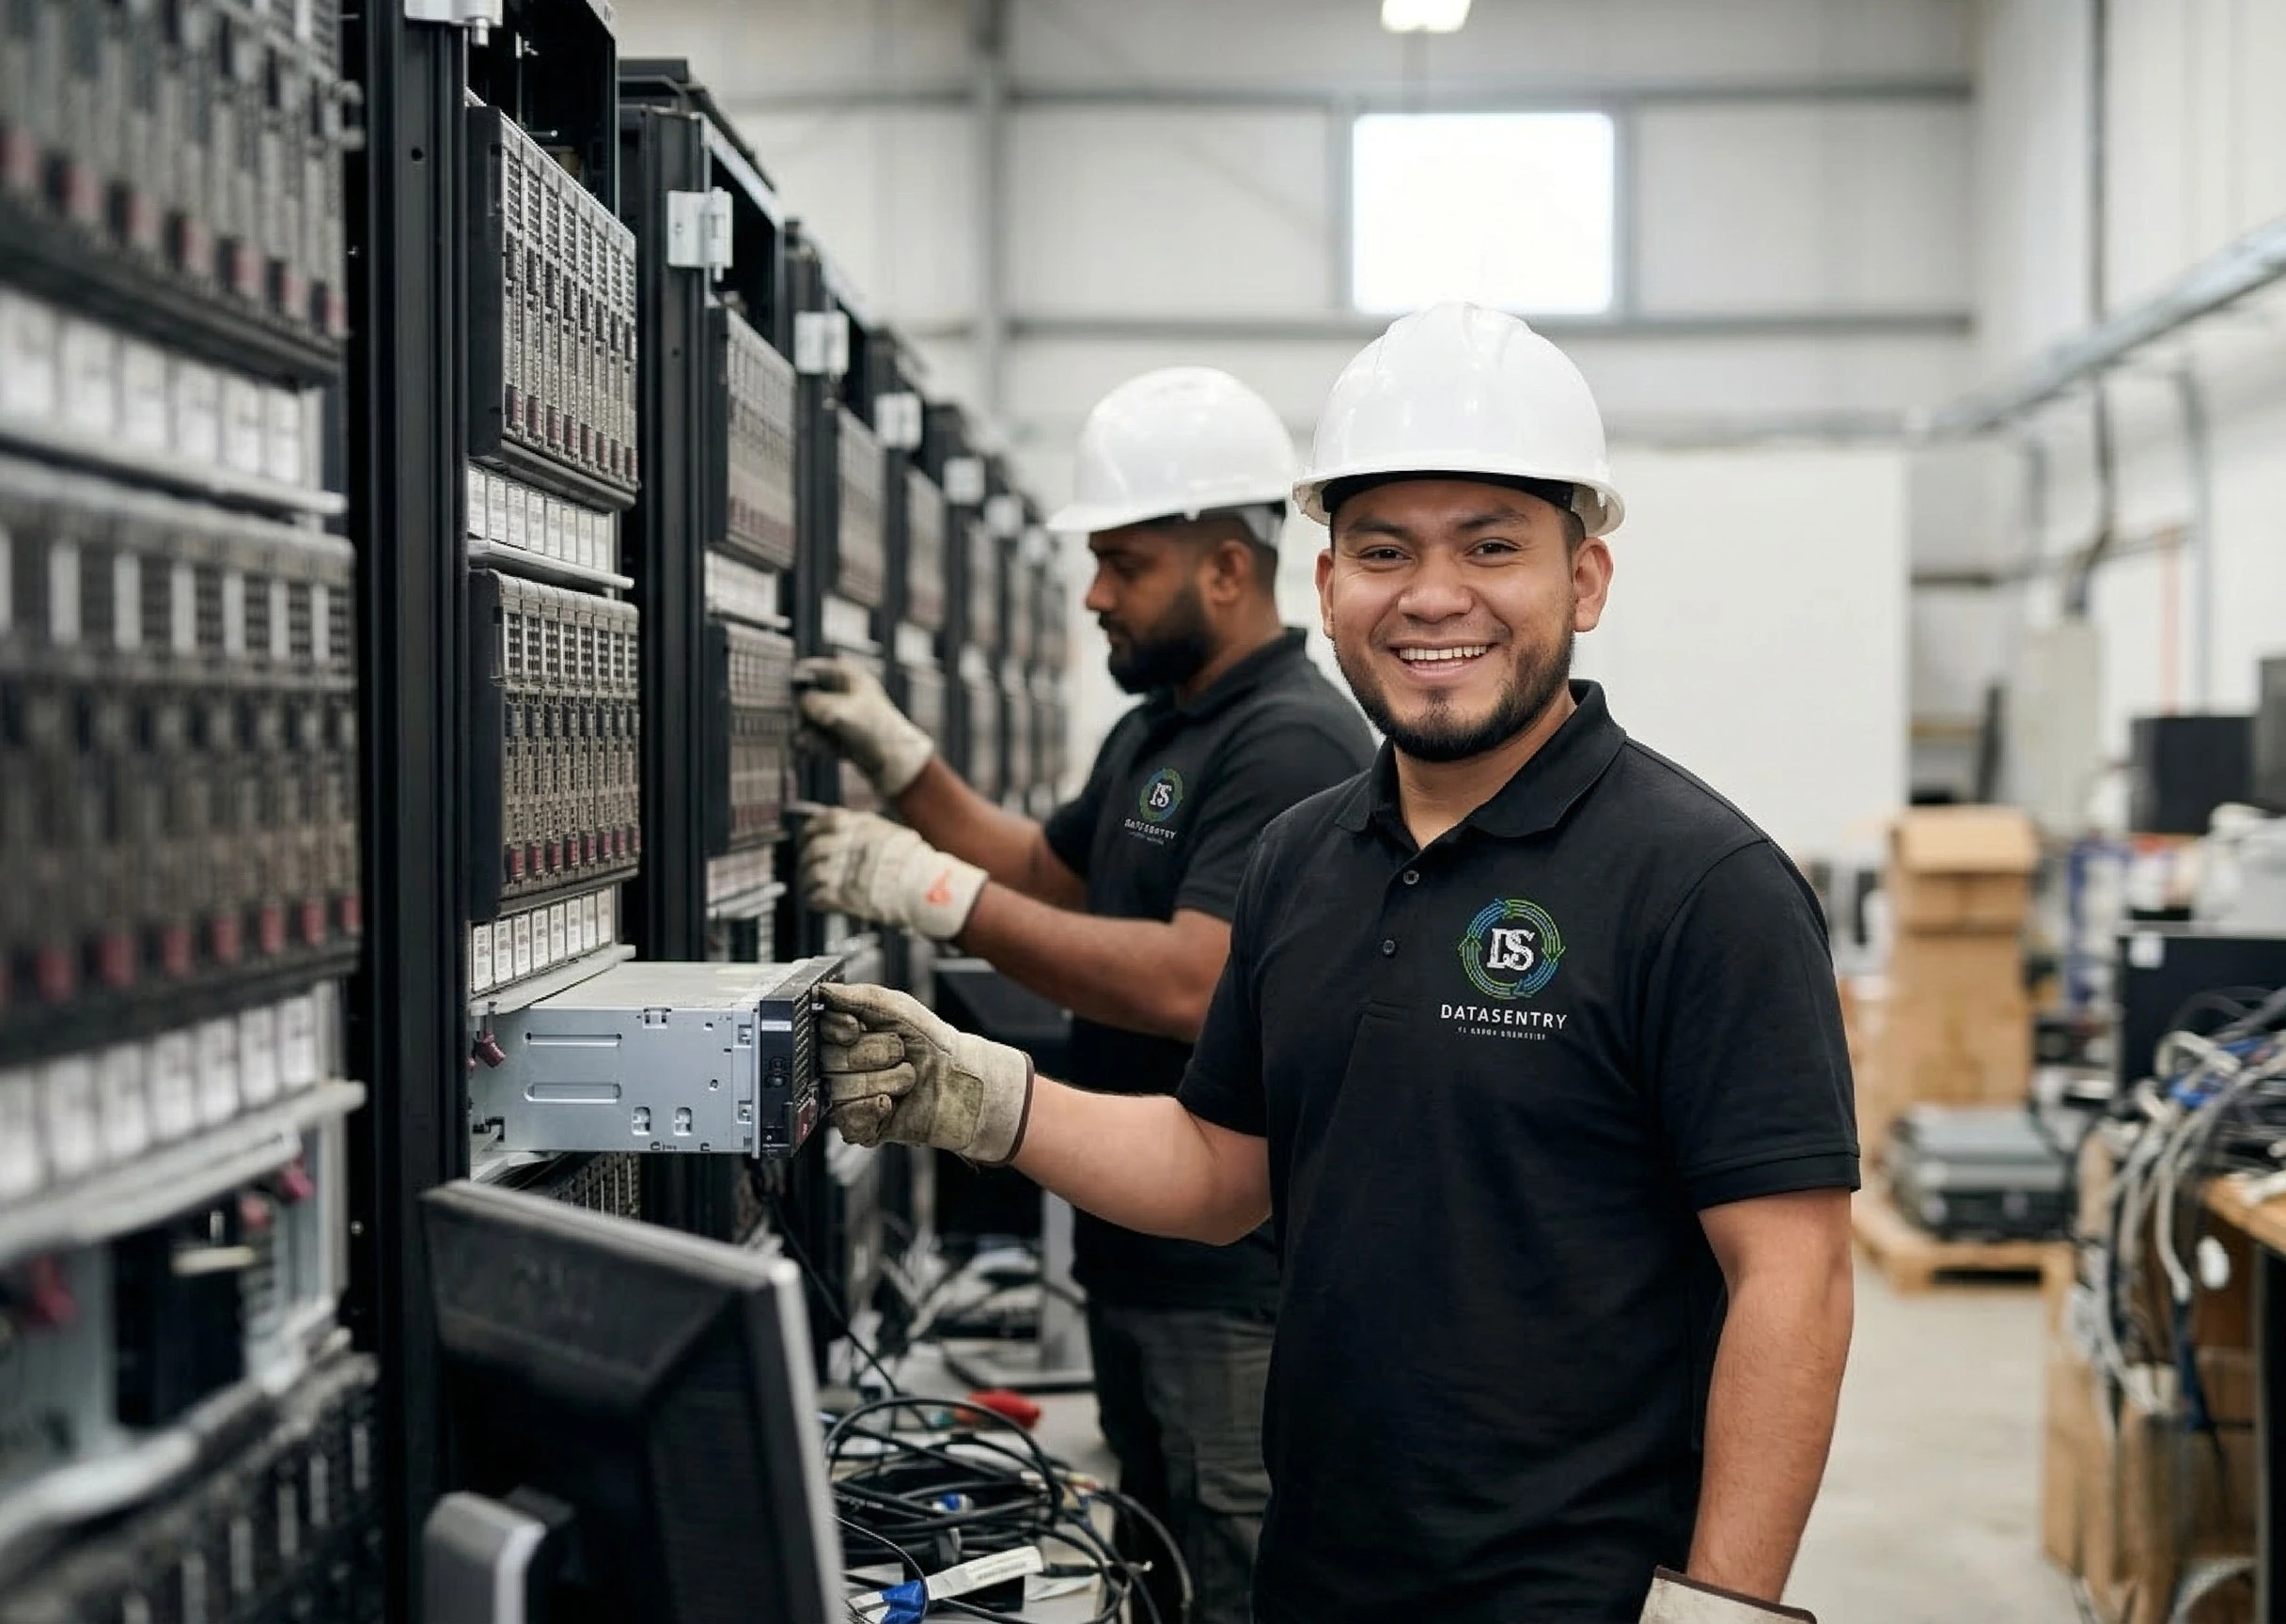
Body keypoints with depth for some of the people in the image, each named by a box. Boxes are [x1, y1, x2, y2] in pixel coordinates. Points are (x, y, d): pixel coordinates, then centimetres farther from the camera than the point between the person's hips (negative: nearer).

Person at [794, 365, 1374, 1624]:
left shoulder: (1292, 743, -18)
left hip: (1237, 1279, -10)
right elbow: (1050, 875, 26)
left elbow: (1188, 984, -27)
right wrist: (902, 763, 12)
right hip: (1137, 1258, 10)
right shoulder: (1153, 733, 14)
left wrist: (936, 891, -24)